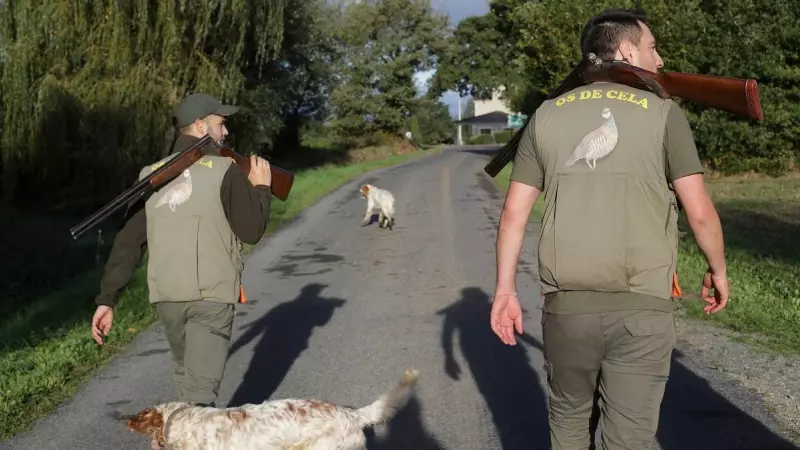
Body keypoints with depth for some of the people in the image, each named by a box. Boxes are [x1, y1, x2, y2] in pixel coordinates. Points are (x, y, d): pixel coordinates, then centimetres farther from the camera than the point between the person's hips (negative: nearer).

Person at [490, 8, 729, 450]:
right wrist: (717, 270, 13)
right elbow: (700, 212, -4)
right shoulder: (662, 112, -3)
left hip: (566, 305, 3)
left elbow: (513, 212, 3)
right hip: (641, 309, -2)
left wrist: (505, 289, 11)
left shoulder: (547, 115, 5)